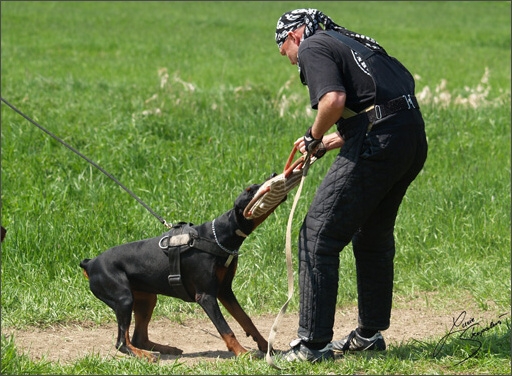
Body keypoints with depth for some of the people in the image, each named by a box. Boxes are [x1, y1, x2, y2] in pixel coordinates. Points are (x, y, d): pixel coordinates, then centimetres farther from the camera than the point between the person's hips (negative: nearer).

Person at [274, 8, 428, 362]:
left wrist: (314, 137, 1)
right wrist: (339, 138, 24)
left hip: (377, 144, -9)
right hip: (414, 138, 9)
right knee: (373, 236, 24)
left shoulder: (312, 47, 1)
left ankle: (313, 343, -4)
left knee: (319, 236, -3)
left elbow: (334, 98, -18)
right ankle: (370, 333, 33)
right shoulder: (354, 42, 27)